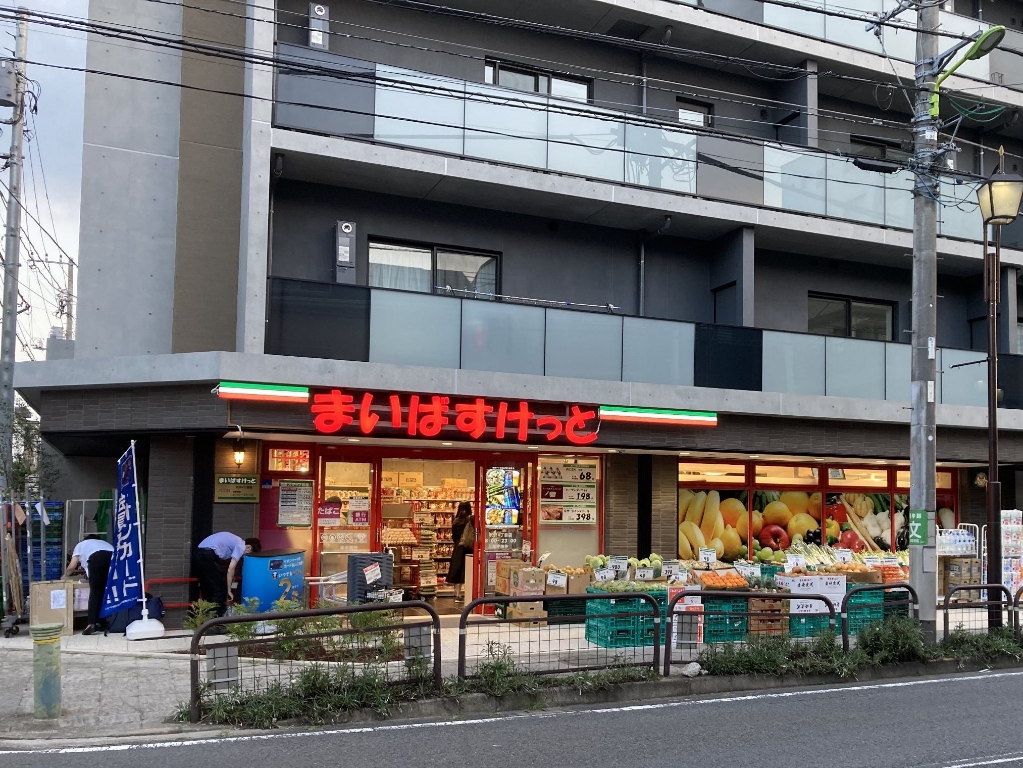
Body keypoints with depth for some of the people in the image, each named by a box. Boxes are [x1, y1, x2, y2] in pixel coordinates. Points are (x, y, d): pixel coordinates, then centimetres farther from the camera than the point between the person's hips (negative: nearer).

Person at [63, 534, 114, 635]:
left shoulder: (82, 544, 35)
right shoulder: (104, 543, 43)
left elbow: (72, 567, 29)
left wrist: (66, 575, 49)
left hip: (96, 558, -3)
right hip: (113, 557, 3)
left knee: (95, 592, 1)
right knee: (107, 593, 11)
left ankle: (92, 624, -9)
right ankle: (101, 624, 9)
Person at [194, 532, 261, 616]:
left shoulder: (235, 541, 27)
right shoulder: (241, 546, 1)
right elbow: (230, 569, -6)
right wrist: (229, 590, 0)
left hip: (199, 554, 9)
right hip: (208, 556, -9)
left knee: (206, 590, 19)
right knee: (219, 590, 1)